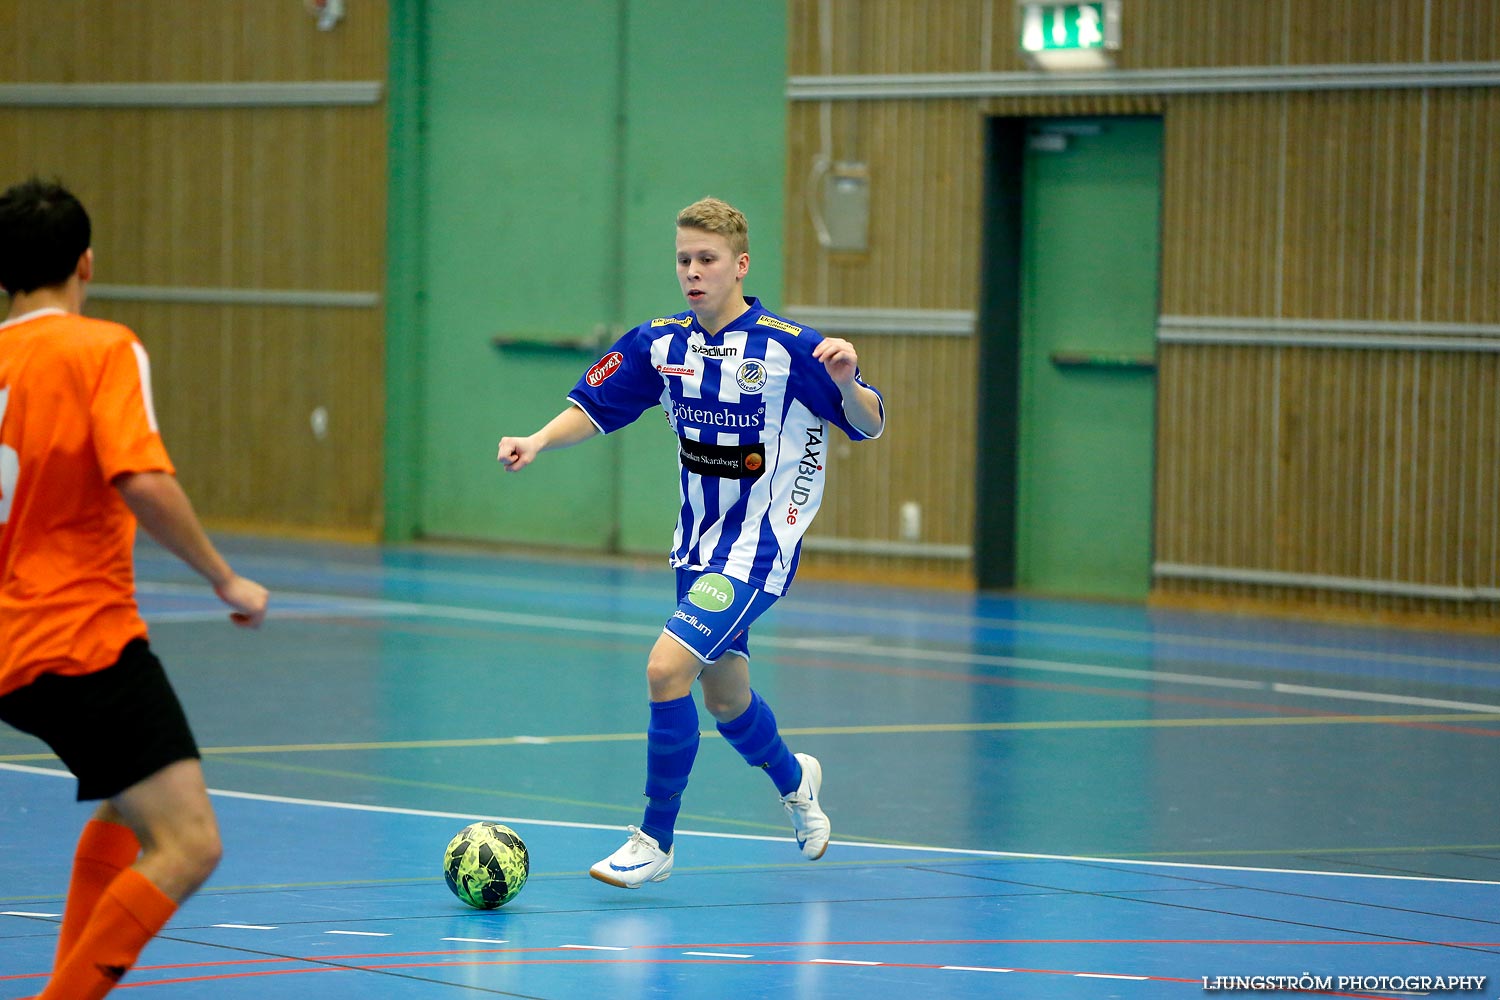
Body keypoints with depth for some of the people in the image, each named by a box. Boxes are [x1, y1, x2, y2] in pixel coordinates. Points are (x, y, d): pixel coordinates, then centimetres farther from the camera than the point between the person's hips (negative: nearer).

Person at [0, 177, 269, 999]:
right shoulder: (101, 349, -9)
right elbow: (142, 483, -23)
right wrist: (225, 579, -12)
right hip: (85, 644, -9)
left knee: (126, 810, 30)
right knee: (187, 846, -13)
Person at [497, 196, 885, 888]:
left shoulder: (788, 346, -17)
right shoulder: (661, 343, -1)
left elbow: (868, 425, -12)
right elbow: (594, 406, 6)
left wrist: (846, 383, -33)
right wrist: (539, 440, -13)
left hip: (759, 545, -6)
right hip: (698, 544, 6)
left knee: (667, 667, -20)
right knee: (723, 697, 19)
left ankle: (655, 842, -7)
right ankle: (793, 780, 51)